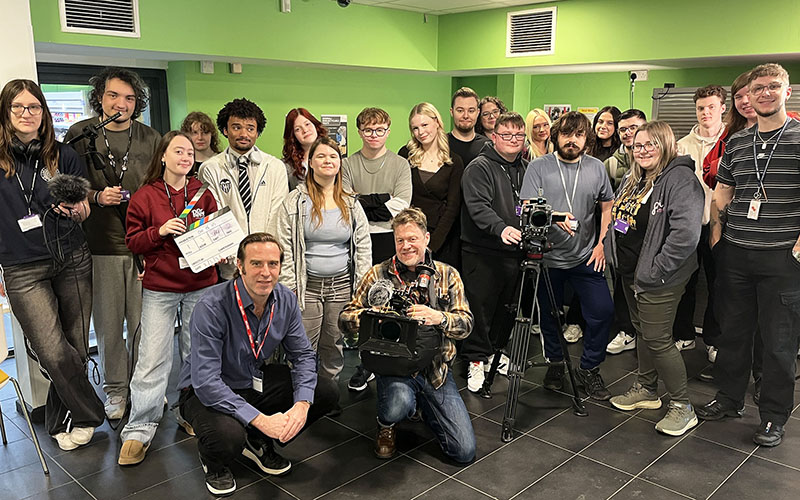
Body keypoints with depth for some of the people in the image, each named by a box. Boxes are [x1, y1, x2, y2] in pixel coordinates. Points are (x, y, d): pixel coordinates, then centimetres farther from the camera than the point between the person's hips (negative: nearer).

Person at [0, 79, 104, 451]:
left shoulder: (64, 156, 7)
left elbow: (85, 211, 11)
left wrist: (76, 209, -12)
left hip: (72, 261, 2)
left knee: (76, 348, 5)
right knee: (54, 354, -9)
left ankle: (62, 421, 25)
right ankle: (89, 415, 14)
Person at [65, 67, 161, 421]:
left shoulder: (151, 139, 7)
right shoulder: (79, 135, 3)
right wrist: (97, 197, -13)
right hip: (100, 244, 0)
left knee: (143, 321, 6)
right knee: (108, 323, 8)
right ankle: (115, 388, 25)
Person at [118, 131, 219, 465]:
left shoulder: (203, 194, 6)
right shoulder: (145, 196, 0)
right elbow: (133, 242, 1)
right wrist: (160, 231, -16)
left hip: (200, 284, 2)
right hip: (160, 288, -2)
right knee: (152, 359, -4)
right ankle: (139, 431, 9)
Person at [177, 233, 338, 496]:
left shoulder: (286, 300, -10)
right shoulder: (212, 306, -28)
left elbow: (303, 354, -3)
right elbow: (205, 381, -31)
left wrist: (302, 404, -22)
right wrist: (260, 420, -36)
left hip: (256, 381, 6)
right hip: (207, 392, -5)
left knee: (326, 392, -9)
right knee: (228, 436, -37)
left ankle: (259, 443, 13)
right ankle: (214, 463, 5)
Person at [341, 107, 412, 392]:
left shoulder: (400, 165, 6)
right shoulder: (348, 165, 8)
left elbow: (400, 208, -7)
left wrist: (362, 202, -9)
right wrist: (381, 202, -13)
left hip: (390, 241, -1)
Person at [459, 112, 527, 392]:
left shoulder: (524, 169, 15)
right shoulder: (479, 167, -9)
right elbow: (478, 206, -22)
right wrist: (501, 228, -36)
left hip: (514, 251, 7)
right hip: (481, 252, -7)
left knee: (506, 308, 15)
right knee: (480, 308, -2)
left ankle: (495, 352, 33)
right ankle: (476, 361, 12)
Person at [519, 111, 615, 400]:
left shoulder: (596, 168, 5)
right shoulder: (539, 167, -4)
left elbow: (607, 207, 14)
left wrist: (602, 243, 4)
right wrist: (554, 216, -28)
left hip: (585, 257, 2)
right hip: (548, 257, -1)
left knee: (603, 311, -5)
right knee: (549, 315, 10)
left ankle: (589, 369, 14)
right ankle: (555, 364, 32)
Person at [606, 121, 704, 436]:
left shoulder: (680, 179, -18)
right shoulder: (632, 179, 12)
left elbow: (686, 233, -27)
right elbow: (618, 220, 24)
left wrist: (654, 272, -23)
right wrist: (614, 255, 12)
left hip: (658, 279, -9)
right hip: (630, 273, 9)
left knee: (658, 339, -4)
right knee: (642, 332, 19)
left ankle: (682, 406, 12)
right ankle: (646, 389, 36)